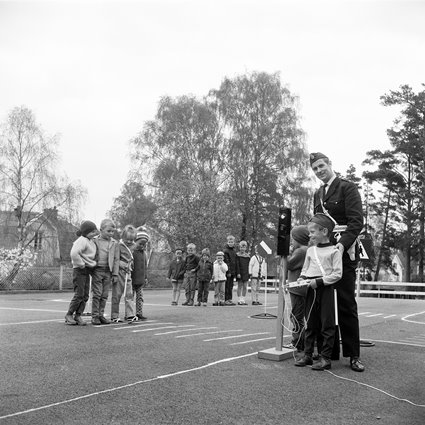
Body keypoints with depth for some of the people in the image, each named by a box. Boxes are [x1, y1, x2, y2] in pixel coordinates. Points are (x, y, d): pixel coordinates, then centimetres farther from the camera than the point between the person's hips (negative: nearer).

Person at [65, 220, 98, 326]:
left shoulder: (91, 241, 14)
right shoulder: (81, 241, -15)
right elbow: (74, 254, -30)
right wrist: (81, 264, -20)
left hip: (87, 271, 9)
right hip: (79, 270, -9)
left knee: (85, 296, 5)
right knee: (79, 294, -7)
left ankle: (78, 316, 10)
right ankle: (69, 315, 5)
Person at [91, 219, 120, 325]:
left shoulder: (114, 243, 9)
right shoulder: (95, 241, 1)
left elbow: (116, 260, 10)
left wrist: (115, 274, 5)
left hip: (108, 272, 3)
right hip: (97, 270, -3)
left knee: (105, 295, 6)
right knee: (97, 294, -3)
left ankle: (101, 315, 15)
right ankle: (94, 316, 4)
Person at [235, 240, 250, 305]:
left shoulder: (247, 255, 11)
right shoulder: (238, 255, -2)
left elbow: (248, 265, 12)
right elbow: (237, 265, -7)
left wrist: (249, 273, 6)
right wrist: (238, 273, -14)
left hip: (246, 273, 4)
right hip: (240, 273, -4)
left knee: (245, 287, 4)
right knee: (240, 286, 0)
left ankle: (243, 300, 11)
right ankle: (239, 300, 4)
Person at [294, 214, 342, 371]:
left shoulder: (334, 251, -6)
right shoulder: (310, 250, 12)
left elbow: (337, 274, -11)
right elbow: (305, 269, 19)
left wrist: (319, 281, -17)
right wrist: (302, 278, -1)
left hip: (326, 289, -6)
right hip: (311, 290, 6)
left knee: (327, 325, 0)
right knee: (310, 324, 11)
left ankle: (326, 358, 8)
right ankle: (307, 355, 20)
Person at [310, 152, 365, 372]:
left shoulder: (347, 188, -2)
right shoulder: (318, 194, 19)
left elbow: (356, 221, -11)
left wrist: (343, 243, -24)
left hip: (343, 252, -6)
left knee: (346, 304, -3)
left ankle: (353, 355, 5)